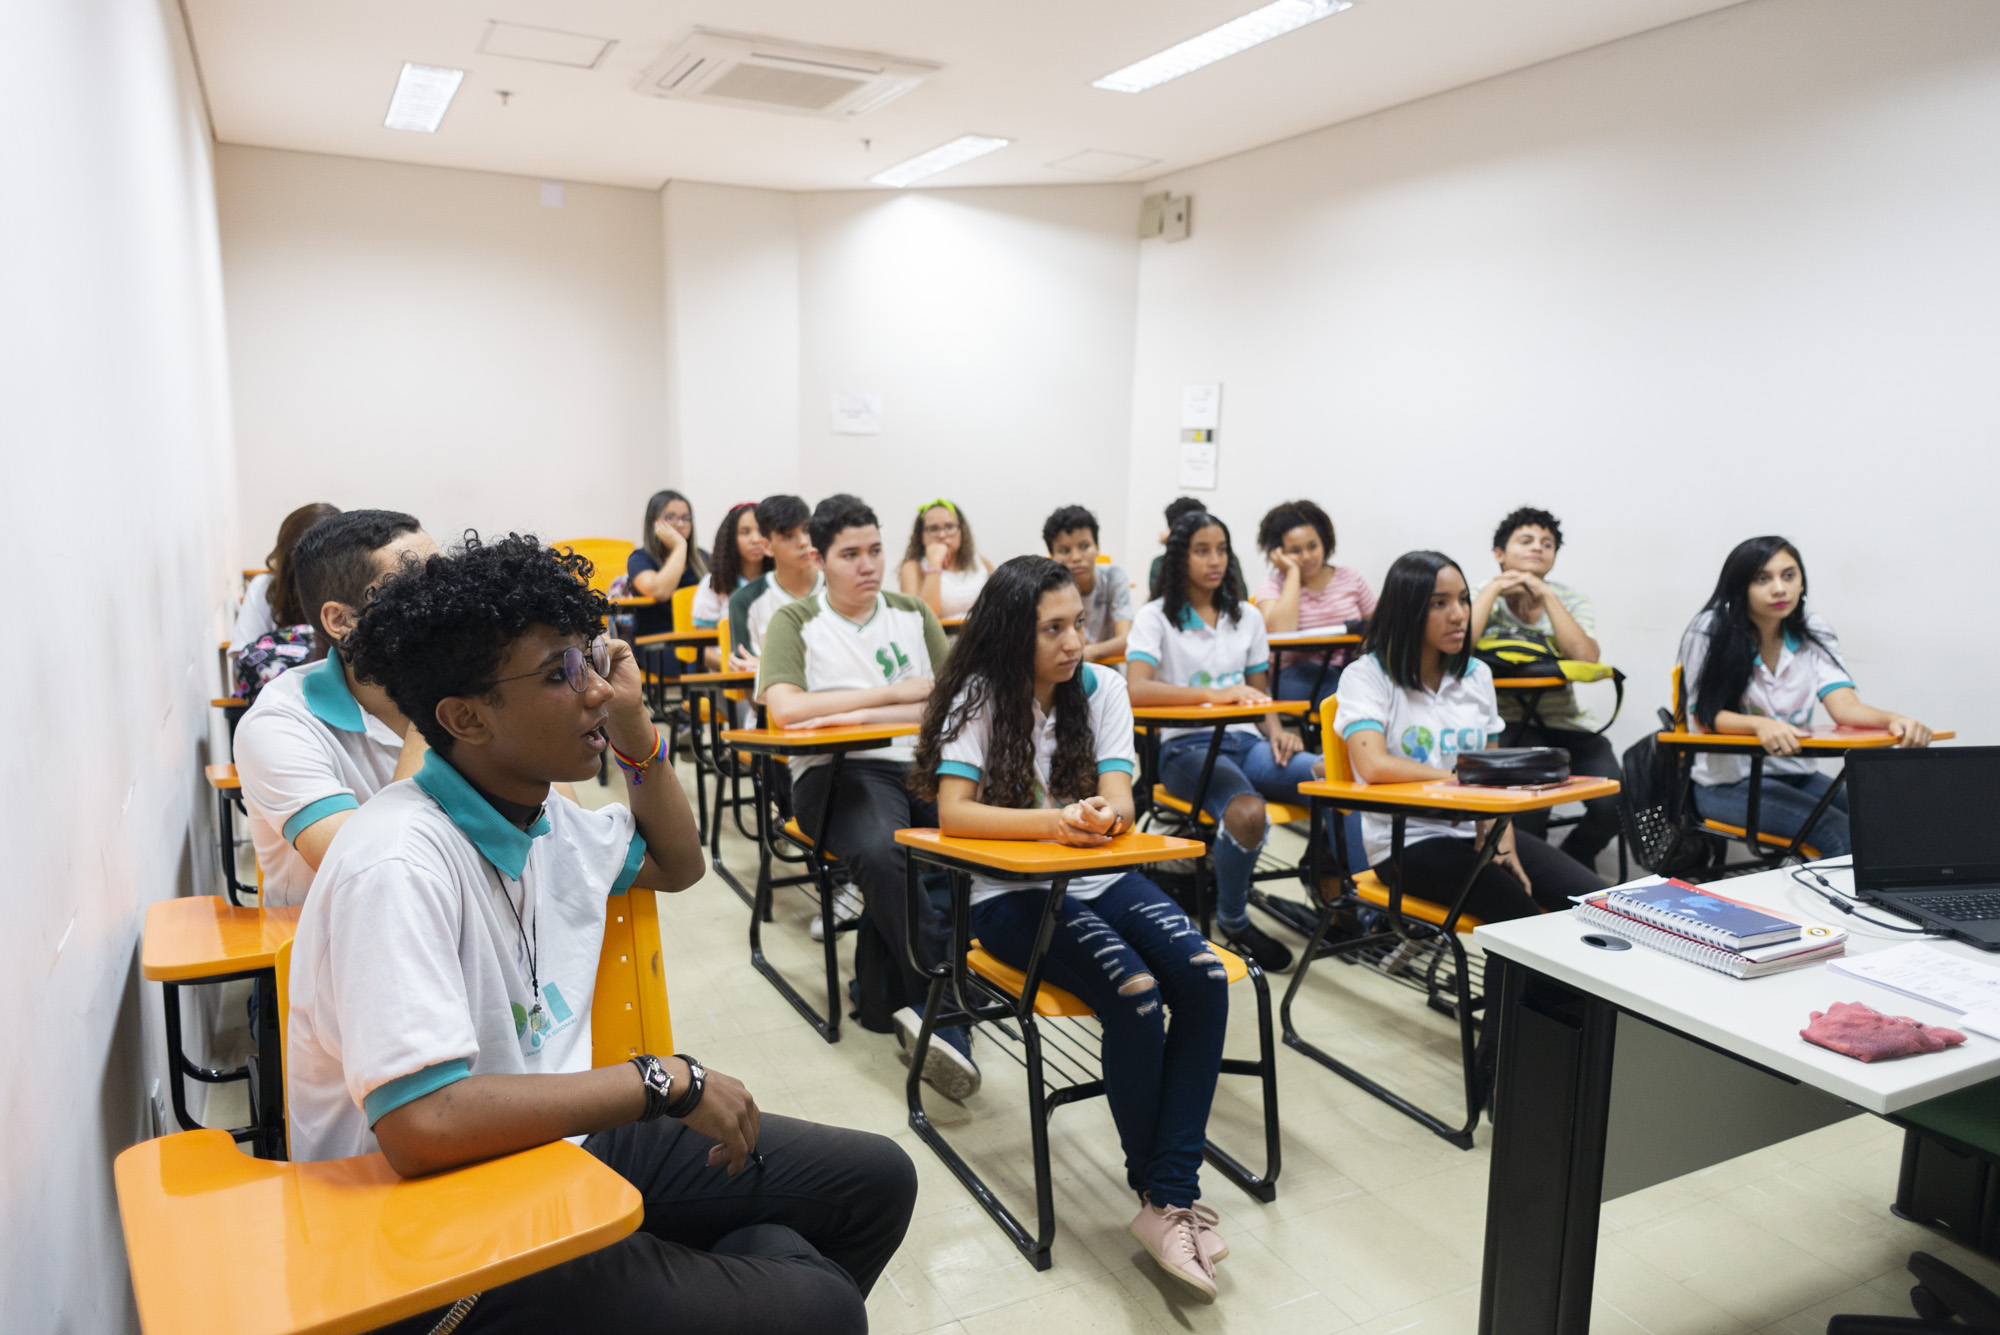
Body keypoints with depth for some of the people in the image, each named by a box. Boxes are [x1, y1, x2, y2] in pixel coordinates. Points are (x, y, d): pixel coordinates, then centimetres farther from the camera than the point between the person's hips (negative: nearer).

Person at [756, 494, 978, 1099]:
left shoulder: (914, 614, 18)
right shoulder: (794, 622, 8)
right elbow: (785, 709, -11)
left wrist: (854, 715, -5)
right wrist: (898, 692, -5)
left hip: (919, 764, 3)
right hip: (836, 772, -3)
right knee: (879, 850, -36)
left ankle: (912, 1004, -19)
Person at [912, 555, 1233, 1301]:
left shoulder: (1102, 687, 3)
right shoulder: (980, 697, -7)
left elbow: (1119, 801, -6)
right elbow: (952, 813, -18)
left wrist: (1101, 814, -31)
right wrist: (1052, 823, -32)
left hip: (1101, 878, 4)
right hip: (1012, 893, -4)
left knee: (1204, 979, -22)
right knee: (1135, 996, -27)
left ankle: (1172, 1196, -14)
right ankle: (1153, 1188, -5)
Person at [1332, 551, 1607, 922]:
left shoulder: (1477, 675, 13)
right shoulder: (1366, 676, -7)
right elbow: (1374, 766, -23)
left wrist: (1502, 840, -5)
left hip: (1477, 831, 6)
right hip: (1407, 840, -6)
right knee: (1520, 911, -26)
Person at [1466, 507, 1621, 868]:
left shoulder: (1569, 601, 9)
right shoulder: (1484, 598, 3)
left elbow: (1586, 657, -12)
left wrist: (1545, 595, -10)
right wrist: (1495, 588, -11)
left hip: (1565, 723, 3)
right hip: (1508, 723, -3)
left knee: (1615, 804, -20)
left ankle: (1573, 860, 15)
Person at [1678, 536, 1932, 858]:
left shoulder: (1813, 631, 4)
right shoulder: (1709, 632, -10)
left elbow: (1845, 706, -8)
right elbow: (1704, 716, -14)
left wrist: (1894, 719, -29)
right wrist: (1760, 724, -34)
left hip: (1797, 773, 5)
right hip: (1727, 782, -5)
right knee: (1838, 832, -25)